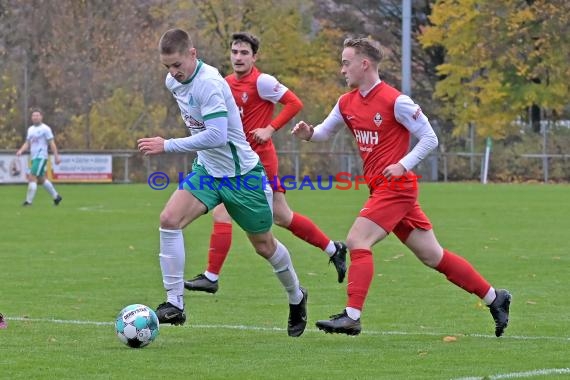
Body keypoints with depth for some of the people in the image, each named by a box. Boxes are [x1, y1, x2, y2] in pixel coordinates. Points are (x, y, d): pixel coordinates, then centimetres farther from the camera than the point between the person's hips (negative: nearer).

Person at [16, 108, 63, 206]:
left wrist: (56, 156, -11)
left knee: (32, 177, -15)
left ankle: (29, 201, -14)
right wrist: (21, 150, -1)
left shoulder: (45, 129, -6)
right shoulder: (30, 129, 16)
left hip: (41, 157, -8)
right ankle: (56, 196, 27)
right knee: (41, 179, 15)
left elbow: (51, 143, -7)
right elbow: (27, 143, 17)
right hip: (33, 157, 8)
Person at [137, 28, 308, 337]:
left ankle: (296, 298, 38)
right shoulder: (173, 82, -1)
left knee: (264, 245, 9)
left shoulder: (209, 84, -27)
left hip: (241, 173, -6)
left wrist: (167, 146, -32)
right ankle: (175, 304, -16)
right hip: (206, 170, 6)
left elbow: (217, 136, -34)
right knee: (169, 219, -19)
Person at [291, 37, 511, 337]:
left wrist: (403, 165, -20)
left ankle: (352, 317, -16)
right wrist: (308, 133, -1)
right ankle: (494, 298, 17)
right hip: (381, 189, 8)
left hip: (395, 186, -8)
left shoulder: (395, 101, -13)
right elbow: (324, 132, 21)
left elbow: (430, 138, -9)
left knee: (357, 242, -16)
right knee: (433, 256, 10)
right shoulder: (347, 103, 9)